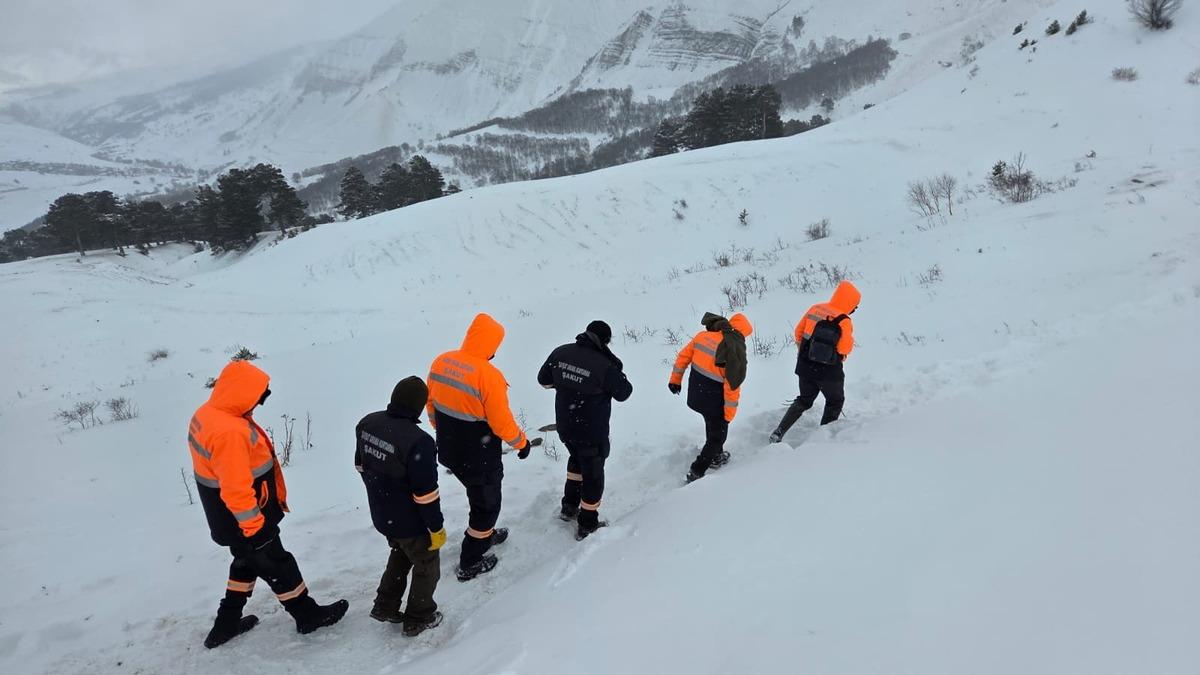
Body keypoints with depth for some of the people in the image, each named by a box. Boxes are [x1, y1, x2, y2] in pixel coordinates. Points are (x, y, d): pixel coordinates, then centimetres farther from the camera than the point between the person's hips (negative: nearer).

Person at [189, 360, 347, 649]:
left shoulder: (206, 414, 0)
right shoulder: (229, 431, -33)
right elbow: (236, 487, -32)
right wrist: (254, 526, -21)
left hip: (223, 517, 10)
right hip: (242, 521, -10)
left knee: (247, 563, 27)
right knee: (277, 565, 9)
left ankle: (226, 624, 37)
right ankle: (308, 615, 27)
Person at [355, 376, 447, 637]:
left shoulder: (367, 423, -9)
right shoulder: (418, 442, -33)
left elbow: (361, 465, 7)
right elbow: (425, 494, -26)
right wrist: (436, 528, -12)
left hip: (381, 515, 7)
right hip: (410, 522, -7)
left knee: (400, 553, 33)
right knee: (427, 566, 19)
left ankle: (385, 607, 43)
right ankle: (419, 619, 34)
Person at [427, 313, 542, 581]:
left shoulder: (441, 362, -7)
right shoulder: (488, 376, -28)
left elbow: (431, 405, 6)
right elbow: (501, 423, -21)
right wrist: (522, 442, -2)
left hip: (450, 451, 7)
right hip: (479, 458, -7)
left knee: (479, 495, 30)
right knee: (487, 504, 16)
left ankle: (484, 535, 51)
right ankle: (470, 563, 28)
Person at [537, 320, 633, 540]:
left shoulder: (560, 353, -8)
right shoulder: (604, 365, -25)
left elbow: (543, 379, 7)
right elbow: (623, 393, -11)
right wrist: (615, 369, -2)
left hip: (564, 425, 6)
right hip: (592, 432, -6)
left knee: (577, 458, 31)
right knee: (593, 473, 11)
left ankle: (569, 506, 38)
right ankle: (587, 525, 21)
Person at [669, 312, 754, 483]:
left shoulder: (703, 335, -5)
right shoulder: (736, 350, -21)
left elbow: (683, 356, 4)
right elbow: (732, 385, -19)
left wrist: (676, 379, 17)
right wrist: (730, 413, -9)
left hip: (695, 395, 6)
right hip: (714, 402, -6)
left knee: (712, 424, 31)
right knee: (718, 435, 13)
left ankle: (716, 456, 48)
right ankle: (696, 473, 12)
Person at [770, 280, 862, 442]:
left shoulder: (815, 309, -1)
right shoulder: (844, 321, -17)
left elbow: (798, 332, 6)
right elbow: (845, 349, -18)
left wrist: (802, 353, 19)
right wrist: (850, 340, 2)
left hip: (805, 367, 5)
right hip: (830, 372, -5)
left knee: (804, 400, 22)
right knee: (836, 401, 21)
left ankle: (779, 432, 11)